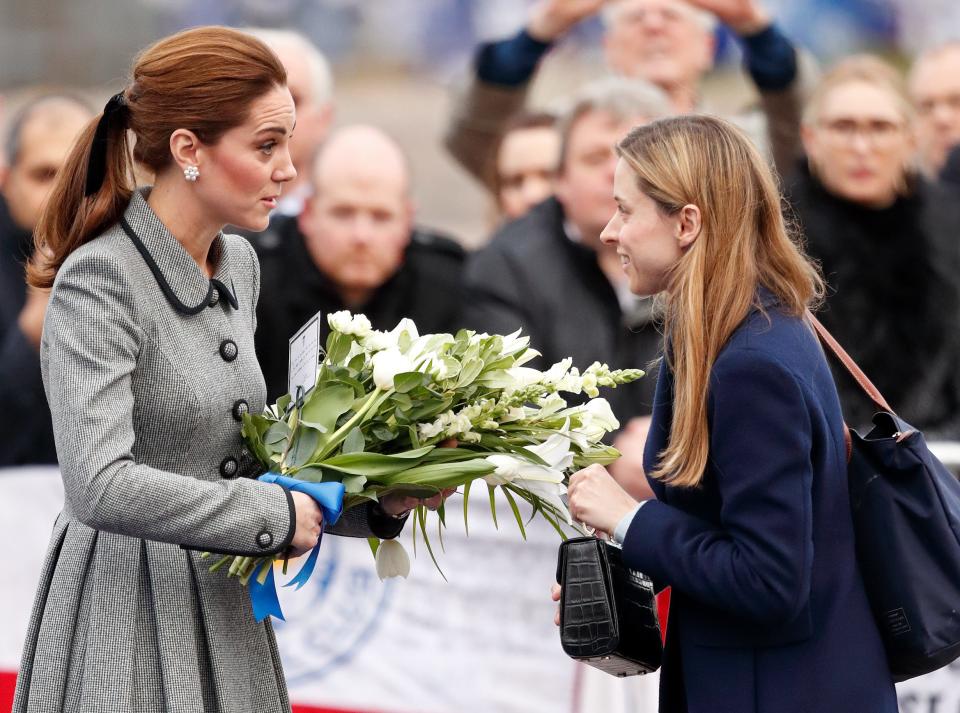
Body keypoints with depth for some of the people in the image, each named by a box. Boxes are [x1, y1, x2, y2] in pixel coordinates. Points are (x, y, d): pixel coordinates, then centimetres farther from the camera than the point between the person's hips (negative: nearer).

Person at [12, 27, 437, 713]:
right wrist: (274, 514, -21)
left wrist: (375, 504, 3)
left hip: (226, 615, 8)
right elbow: (100, 485, -28)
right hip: (128, 628, -8)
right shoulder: (100, 282, -17)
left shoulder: (238, 264, 9)